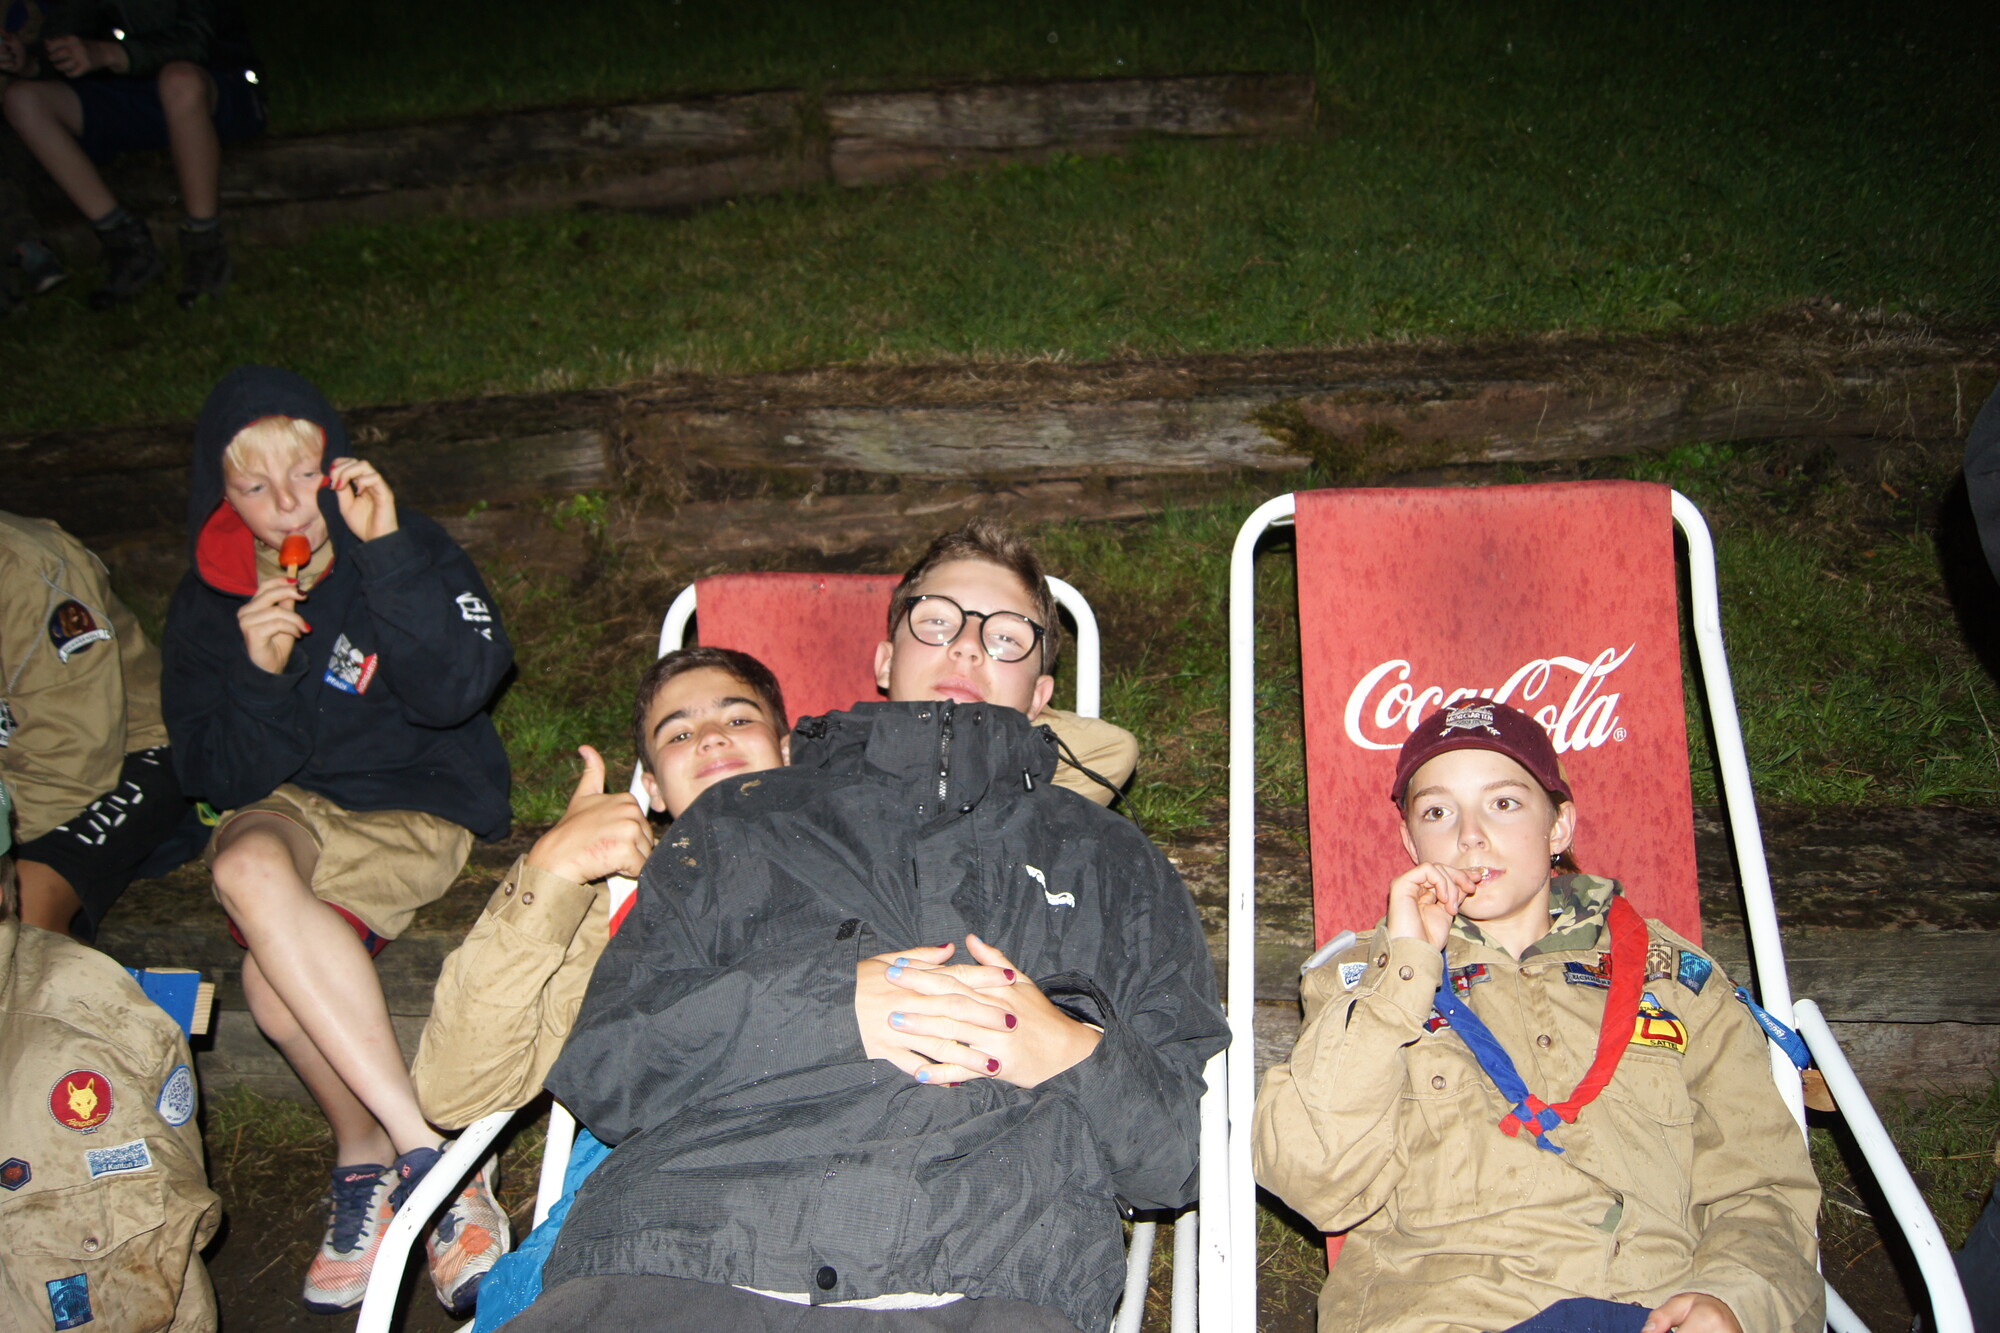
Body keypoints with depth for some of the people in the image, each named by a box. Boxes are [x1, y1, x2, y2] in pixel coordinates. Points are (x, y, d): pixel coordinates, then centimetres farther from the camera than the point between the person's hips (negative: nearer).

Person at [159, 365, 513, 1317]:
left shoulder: (407, 551, -4)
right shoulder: (208, 604, 6)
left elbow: (455, 690, -21)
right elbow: (217, 780, 2)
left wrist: (387, 550, -27)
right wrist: (262, 676, -16)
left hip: (421, 814, -3)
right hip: (288, 805, 4)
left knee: (273, 973, -31)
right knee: (248, 863, -34)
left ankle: (369, 1156, -10)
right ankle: (425, 1152, -27)